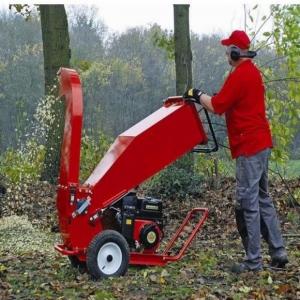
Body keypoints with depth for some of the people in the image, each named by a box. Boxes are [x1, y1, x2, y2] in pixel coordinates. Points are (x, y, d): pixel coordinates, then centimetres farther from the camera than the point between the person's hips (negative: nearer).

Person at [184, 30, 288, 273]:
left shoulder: (239, 75, -15)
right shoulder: (253, 71, 16)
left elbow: (217, 106, -16)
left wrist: (197, 95, 0)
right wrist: (203, 97, 14)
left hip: (249, 146, -10)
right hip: (261, 143, 10)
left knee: (248, 203, -5)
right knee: (262, 199, 15)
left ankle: (253, 261, 0)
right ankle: (278, 252, 19)